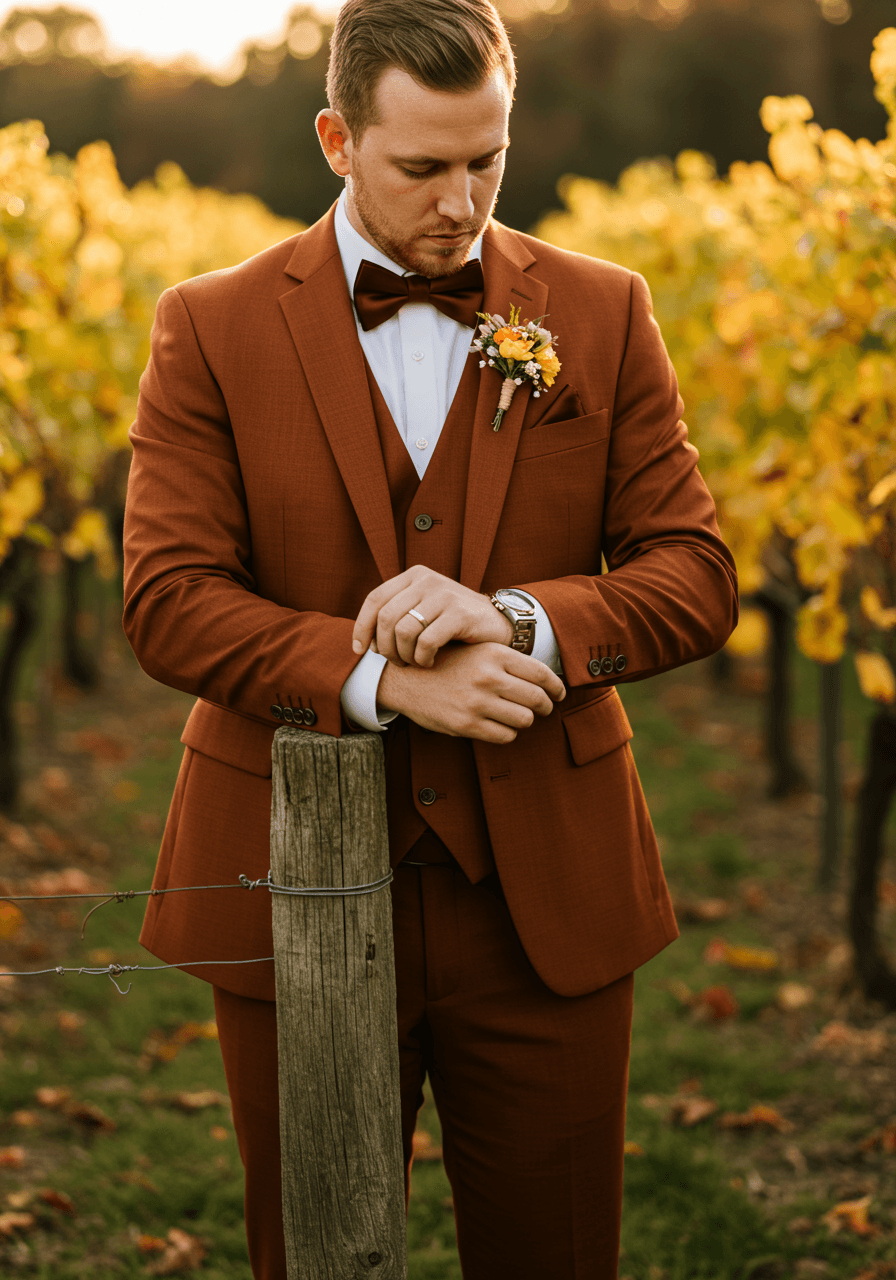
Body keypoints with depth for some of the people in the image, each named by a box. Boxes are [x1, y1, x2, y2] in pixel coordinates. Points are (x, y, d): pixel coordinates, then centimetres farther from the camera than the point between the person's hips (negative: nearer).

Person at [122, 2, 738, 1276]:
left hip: (543, 893, 1)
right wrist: (384, 680, -23)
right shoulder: (212, 330, -1)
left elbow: (697, 580, 0)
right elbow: (167, 600, -8)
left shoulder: (603, 315, 3)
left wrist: (520, 621, -20)